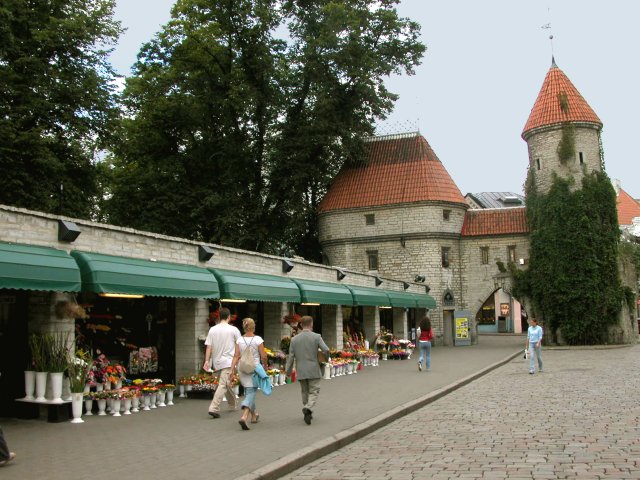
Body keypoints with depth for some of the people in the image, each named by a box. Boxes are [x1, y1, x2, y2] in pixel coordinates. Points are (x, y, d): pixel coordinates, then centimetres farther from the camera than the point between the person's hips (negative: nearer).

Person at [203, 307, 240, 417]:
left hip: (217, 362, 5)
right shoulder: (233, 330, -5)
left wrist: (207, 361, 1)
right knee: (223, 385, -8)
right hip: (228, 361, -5)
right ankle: (214, 408, -20)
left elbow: (209, 347, -1)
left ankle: (232, 405, 35)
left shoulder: (212, 330, 3)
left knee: (227, 384, 20)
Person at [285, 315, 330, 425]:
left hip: (300, 372, 3)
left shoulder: (294, 339, 1)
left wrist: (288, 372, 9)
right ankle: (308, 409, -22)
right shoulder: (316, 337, -7)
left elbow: (291, 357, 1)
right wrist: (326, 357, 8)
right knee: (313, 393, 3)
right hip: (313, 371, -3)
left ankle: (308, 414, 23)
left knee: (305, 392, 18)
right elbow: (326, 350, -14)